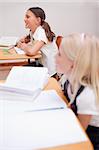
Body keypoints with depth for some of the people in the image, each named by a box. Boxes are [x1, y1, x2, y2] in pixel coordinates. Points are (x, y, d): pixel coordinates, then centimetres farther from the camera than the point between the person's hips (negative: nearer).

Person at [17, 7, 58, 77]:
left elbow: (31, 51, -35)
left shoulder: (42, 32, -22)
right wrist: (22, 42, -5)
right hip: (41, 65, 7)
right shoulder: (32, 31, 1)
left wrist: (23, 46, -14)